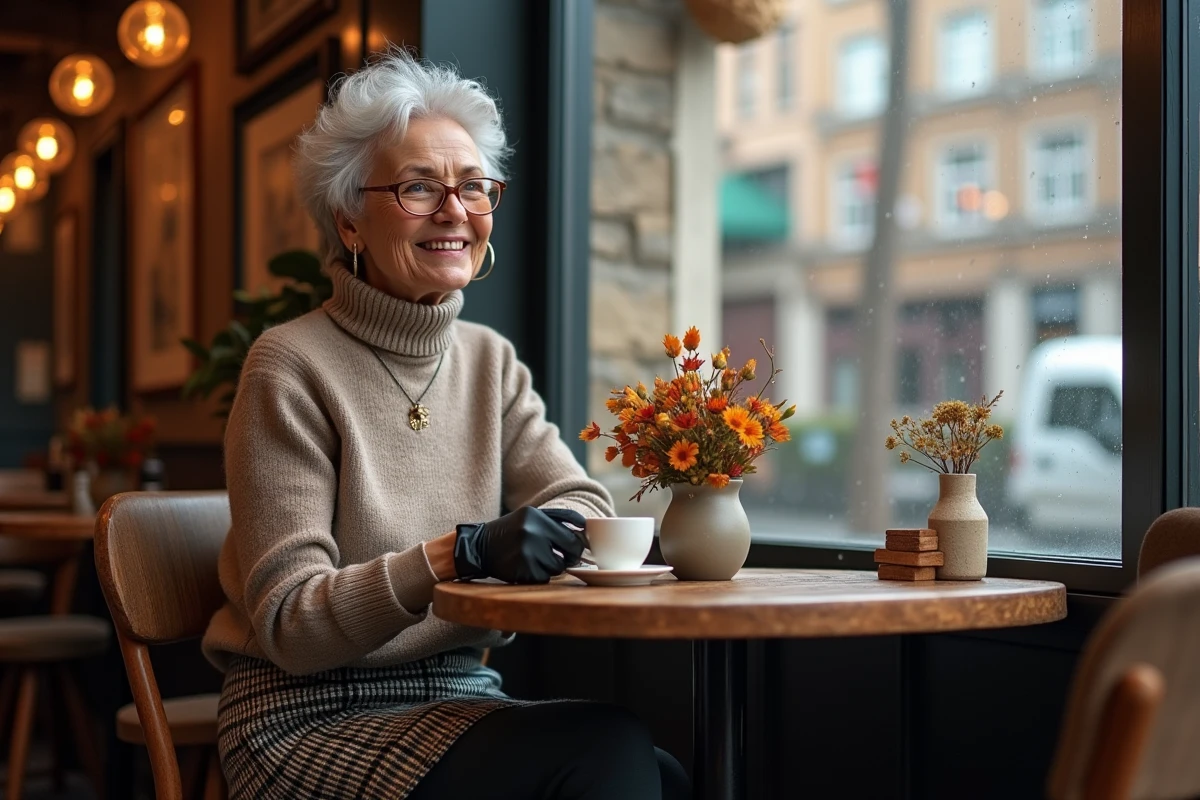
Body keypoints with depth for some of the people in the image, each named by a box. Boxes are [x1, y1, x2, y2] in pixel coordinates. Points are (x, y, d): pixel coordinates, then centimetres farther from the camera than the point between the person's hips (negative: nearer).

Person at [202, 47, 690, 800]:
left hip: (460, 700, 5)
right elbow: (288, 625, -14)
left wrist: (535, 537, -24)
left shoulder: (490, 362, 10)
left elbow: (587, 508, -1)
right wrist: (460, 553, -27)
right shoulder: (293, 366, -9)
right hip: (314, 722, -5)